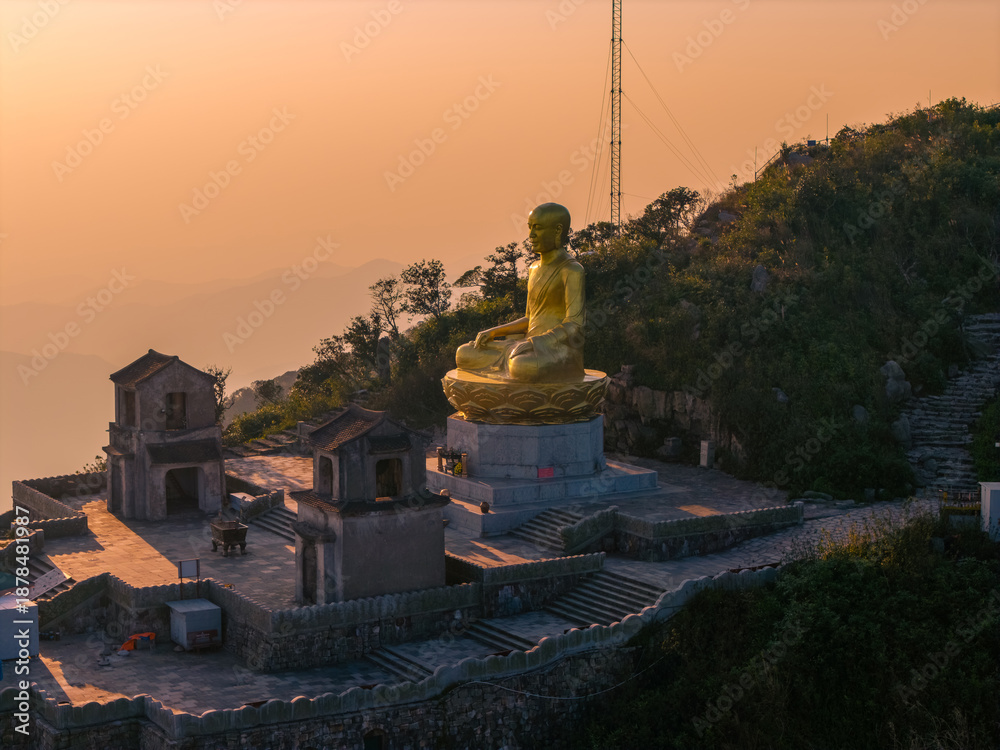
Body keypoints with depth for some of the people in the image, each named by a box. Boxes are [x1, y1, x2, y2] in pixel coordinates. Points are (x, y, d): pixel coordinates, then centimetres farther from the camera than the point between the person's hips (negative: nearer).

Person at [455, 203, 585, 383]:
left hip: (561, 352, -9)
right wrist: (492, 332, 8)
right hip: (533, 350, 9)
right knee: (464, 355, 1)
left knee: (522, 367, -41)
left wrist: (536, 342, -25)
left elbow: (574, 325, -17)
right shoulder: (535, 270, 17)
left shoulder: (572, 271, -9)